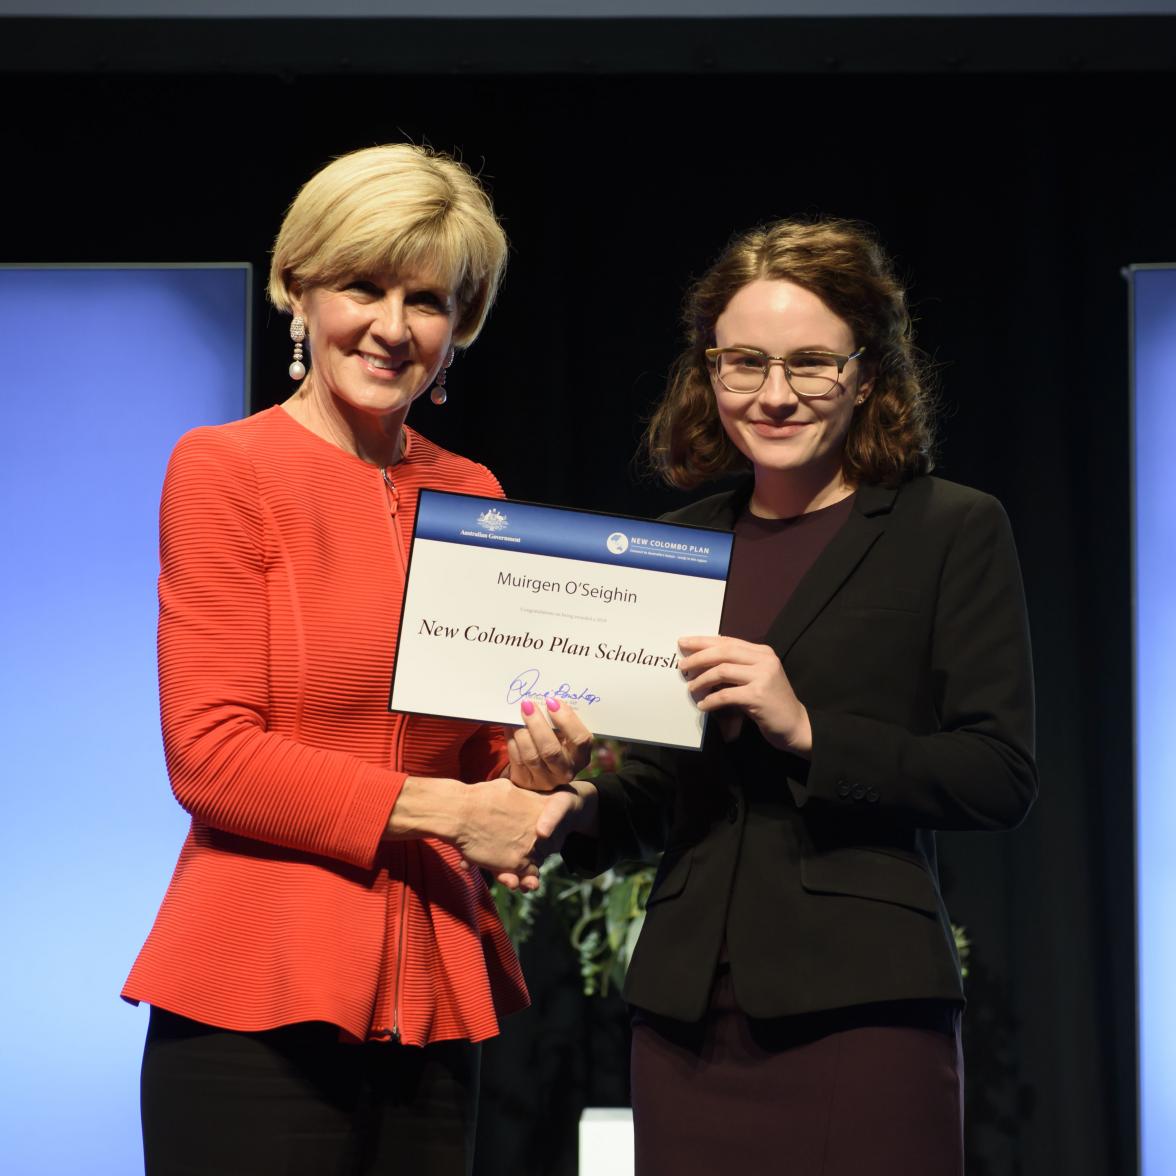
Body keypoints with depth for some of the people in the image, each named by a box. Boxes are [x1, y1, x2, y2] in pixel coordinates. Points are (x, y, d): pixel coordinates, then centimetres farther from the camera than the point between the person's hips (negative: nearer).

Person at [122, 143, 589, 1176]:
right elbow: (208, 754, -8)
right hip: (261, 996, -5)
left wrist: (530, 767, -3)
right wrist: (435, 809, -12)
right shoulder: (225, 468, -2)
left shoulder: (473, 496, 13)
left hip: (431, 997, 5)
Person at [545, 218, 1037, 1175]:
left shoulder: (953, 531, 1)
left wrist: (808, 730, -16)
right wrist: (582, 810, -1)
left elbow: (1003, 777, -7)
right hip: (687, 1005, 4)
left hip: (859, 1008, -4)